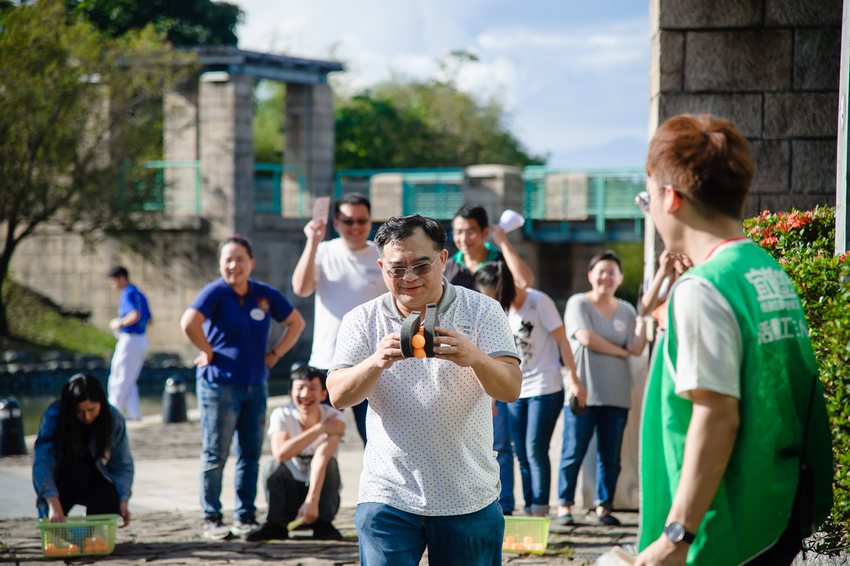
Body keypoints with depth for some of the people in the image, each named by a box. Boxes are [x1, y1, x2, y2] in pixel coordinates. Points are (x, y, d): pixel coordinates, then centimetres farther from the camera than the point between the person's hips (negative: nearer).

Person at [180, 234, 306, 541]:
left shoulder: (265, 295, 8)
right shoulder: (216, 292, -8)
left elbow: (296, 323, 21)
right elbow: (189, 323, -25)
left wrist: (275, 354, 10)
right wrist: (209, 352, -15)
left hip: (256, 385, 5)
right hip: (219, 385, -5)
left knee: (250, 455, 7)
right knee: (215, 455, 0)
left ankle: (245, 517, 15)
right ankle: (211, 519, 7)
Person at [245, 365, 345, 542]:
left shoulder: (334, 418, -15)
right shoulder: (281, 416, -13)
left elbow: (321, 459, -31)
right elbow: (280, 454, -33)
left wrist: (312, 501, -43)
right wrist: (320, 428, -31)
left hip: (322, 494, 0)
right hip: (290, 494, 1)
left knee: (329, 463, -29)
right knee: (272, 467, -28)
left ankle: (323, 525, -16)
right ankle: (276, 525, -9)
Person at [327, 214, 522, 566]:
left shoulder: (482, 311, 1)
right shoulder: (362, 321, 4)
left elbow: (510, 389, -10)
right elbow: (338, 397, -6)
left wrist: (476, 358, -32)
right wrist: (376, 362, -27)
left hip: (469, 498, 0)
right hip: (387, 496, 0)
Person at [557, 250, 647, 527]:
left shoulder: (626, 311, 13)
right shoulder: (578, 304, 3)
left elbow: (637, 349, 3)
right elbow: (586, 338, -11)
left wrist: (643, 319, -8)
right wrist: (620, 351, -2)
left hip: (616, 396, 4)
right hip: (582, 391, -4)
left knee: (610, 457, 3)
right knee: (574, 452, -4)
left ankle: (603, 507, 10)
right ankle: (564, 506, 4)